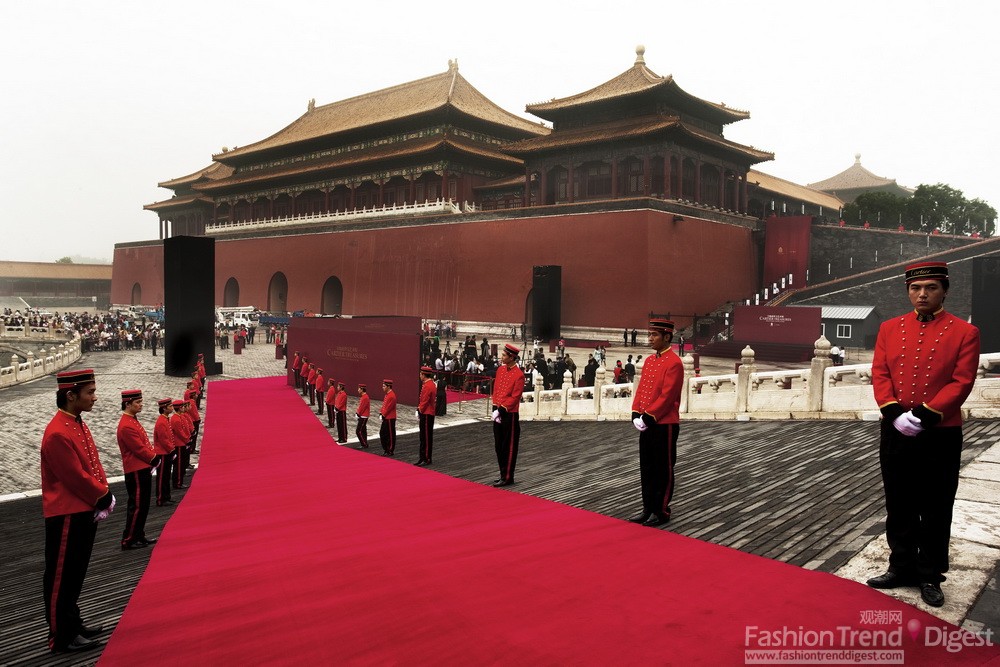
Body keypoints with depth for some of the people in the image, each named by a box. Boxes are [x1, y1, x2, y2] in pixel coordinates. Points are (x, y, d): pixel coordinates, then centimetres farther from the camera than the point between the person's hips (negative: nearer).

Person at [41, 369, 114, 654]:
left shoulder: (79, 425, 9)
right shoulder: (58, 433, -22)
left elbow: (93, 465, 13)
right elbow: (76, 478, -22)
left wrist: (104, 495, 0)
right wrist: (104, 498, -9)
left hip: (85, 512, 9)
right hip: (67, 517, -9)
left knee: (76, 574, 19)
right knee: (61, 579, 4)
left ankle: (74, 624, 32)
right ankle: (62, 637, 14)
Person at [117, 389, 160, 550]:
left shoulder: (133, 421, 13)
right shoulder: (126, 426, -19)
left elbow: (145, 445, 17)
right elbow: (140, 449, -20)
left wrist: (155, 456, 3)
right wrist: (155, 459, -7)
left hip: (143, 469, 10)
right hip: (136, 472, -10)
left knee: (143, 506, 16)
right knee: (137, 506, -3)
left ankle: (139, 536, 24)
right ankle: (128, 541, 4)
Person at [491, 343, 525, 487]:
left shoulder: (519, 375, -15)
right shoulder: (500, 369, 7)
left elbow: (515, 397, -17)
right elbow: (495, 390, 11)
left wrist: (501, 410, -18)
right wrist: (495, 408, 0)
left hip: (509, 415, -8)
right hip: (498, 414, 8)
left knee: (509, 447, 2)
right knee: (498, 446, 14)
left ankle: (507, 477, 11)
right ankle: (503, 474, 26)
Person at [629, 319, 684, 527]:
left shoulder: (674, 363, -14)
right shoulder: (649, 361, 12)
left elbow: (667, 396, -19)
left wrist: (649, 417, -18)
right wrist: (636, 414, 0)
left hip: (665, 424, -8)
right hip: (646, 423, 8)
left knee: (663, 470, 3)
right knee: (647, 468, 13)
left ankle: (662, 512, 14)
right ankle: (648, 508, 24)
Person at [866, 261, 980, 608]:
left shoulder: (964, 332, -2)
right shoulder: (890, 328, 6)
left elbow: (961, 382, -10)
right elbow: (879, 374, 0)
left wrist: (925, 415, -19)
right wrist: (894, 413, -15)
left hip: (941, 435, -3)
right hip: (895, 433, 3)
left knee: (935, 511, 8)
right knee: (899, 506, 13)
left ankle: (930, 576, 22)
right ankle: (902, 568, 27)